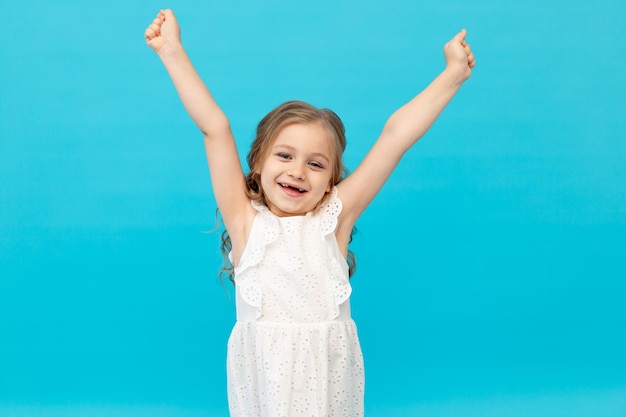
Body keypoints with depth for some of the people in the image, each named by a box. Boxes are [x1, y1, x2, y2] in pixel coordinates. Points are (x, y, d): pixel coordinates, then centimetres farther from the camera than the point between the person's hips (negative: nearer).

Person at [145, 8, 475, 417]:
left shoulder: (334, 218, -4)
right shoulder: (246, 220, -4)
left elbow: (397, 135, -5)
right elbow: (214, 127, -9)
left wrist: (453, 74, -2)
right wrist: (172, 51, -8)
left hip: (327, 378, 1)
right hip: (262, 378, 0)